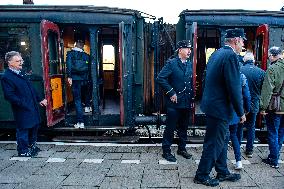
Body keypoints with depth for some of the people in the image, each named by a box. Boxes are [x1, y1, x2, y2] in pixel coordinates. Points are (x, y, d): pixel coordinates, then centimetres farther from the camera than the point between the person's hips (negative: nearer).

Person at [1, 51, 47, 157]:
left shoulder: (20, 73, 13)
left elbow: (31, 89, 18)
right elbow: (9, 96, -20)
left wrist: (39, 100, 14)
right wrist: (24, 104, -21)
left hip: (32, 107, 9)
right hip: (23, 110, -9)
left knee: (34, 126, 19)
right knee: (23, 130, 5)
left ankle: (32, 146, 38)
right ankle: (23, 151, 22)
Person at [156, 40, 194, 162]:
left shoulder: (189, 64, 12)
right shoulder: (171, 63, -9)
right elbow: (160, 78, -18)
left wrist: (192, 98, 12)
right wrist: (171, 93, -17)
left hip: (186, 103, 7)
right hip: (174, 102, -6)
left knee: (184, 128, 16)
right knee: (170, 128, 3)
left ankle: (182, 148, 32)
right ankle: (166, 151, 16)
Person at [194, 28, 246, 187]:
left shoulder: (216, 54, 10)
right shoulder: (231, 56, -18)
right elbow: (234, 89, -21)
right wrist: (241, 112, -11)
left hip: (212, 103, 10)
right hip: (221, 108, -10)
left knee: (223, 140, 20)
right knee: (214, 144, 4)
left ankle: (223, 172, 35)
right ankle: (202, 175, 20)